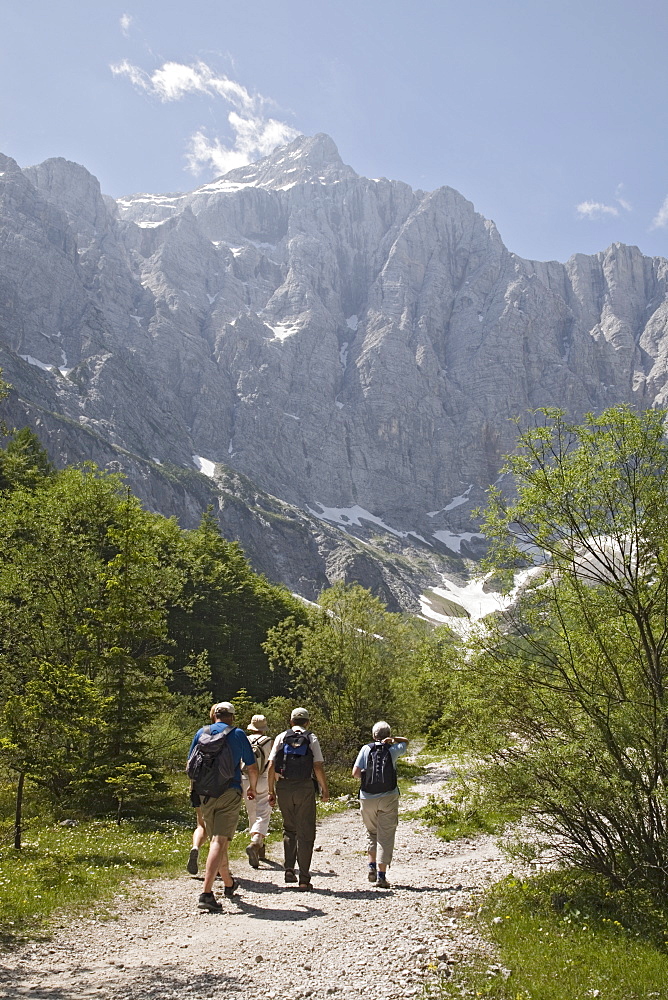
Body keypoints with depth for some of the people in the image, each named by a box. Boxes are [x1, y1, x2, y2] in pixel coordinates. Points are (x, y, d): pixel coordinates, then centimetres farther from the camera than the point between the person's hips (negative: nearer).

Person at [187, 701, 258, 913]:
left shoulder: (202, 733, 8)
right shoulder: (238, 734, 0)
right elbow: (252, 768, 3)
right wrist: (252, 788, 21)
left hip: (205, 793, 4)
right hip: (230, 793, -4)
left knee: (217, 840, 18)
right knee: (219, 841, -9)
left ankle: (229, 884, 35)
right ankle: (206, 893, -20)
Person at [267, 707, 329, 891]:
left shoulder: (281, 737, 7)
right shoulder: (311, 739, 3)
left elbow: (271, 767, 2)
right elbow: (318, 767, -5)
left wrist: (271, 791, 9)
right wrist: (325, 789, 5)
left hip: (283, 786, 2)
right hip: (305, 787, -2)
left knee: (289, 829, 20)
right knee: (305, 833, 5)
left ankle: (289, 869, 8)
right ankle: (304, 879, 4)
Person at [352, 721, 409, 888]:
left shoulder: (366, 749, 0)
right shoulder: (393, 750, 2)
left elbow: (355, 773, -7)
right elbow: (405, 741, 24)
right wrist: (392, 739, 6)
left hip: (367, 798, 1)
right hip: (388, 798, -1)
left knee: (372, 832, 21)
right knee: (386, 835, 2)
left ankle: (372, 865, 11)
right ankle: (382, 874, -2)